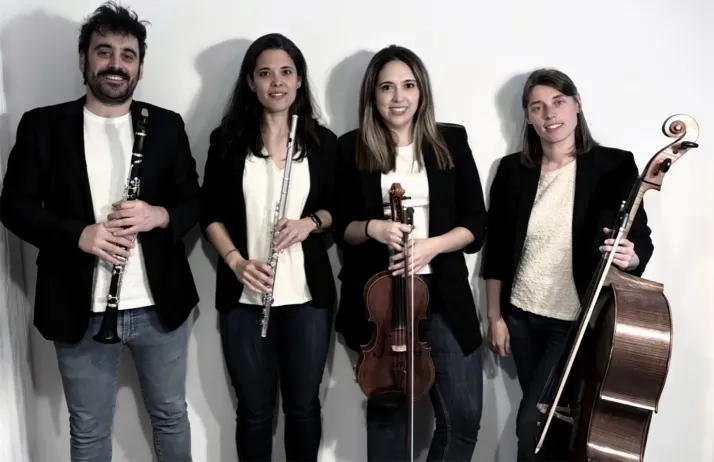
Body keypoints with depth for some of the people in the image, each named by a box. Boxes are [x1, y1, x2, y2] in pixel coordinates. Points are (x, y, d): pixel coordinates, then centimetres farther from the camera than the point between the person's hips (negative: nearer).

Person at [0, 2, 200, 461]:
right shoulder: (41, 125, 0)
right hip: (81, 311, -1)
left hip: (159, 305, 1)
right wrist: (77, 234, -18)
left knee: (171, 415, 19)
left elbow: (196, 200, 5)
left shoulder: (166, 125, 3)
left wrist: (159, 215, -16)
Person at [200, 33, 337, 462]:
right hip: (244, 298, 0)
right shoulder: (228, 139, 0)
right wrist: (235, 260, -13)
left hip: (308, 295, 1)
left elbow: (337, 208, 10)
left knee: (303, 403, 14)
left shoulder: (323, 141, 2)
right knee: (255, 409, 11)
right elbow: (211, 214, 3)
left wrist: (310, 222, -12)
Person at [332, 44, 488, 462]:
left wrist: (432, 244, -17)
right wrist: (371, 228, -17)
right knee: (386, 408, 14)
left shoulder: (451, 141, 2)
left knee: (464, 416, 1)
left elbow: (476, 224, 0)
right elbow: (340, 227, 4)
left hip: (442, 293, 1)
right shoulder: (352, 149, 1)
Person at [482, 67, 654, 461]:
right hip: (521, 315, 4)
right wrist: (495, 316, 2)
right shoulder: (512, 169, -1)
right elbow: (496, 251, 3)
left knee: (532, 425, -5)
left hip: (576, 320, -3)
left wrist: (629, 257, -29)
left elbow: (641, 240, -5)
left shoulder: (614, 166, -9)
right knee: (544, 418, 17)